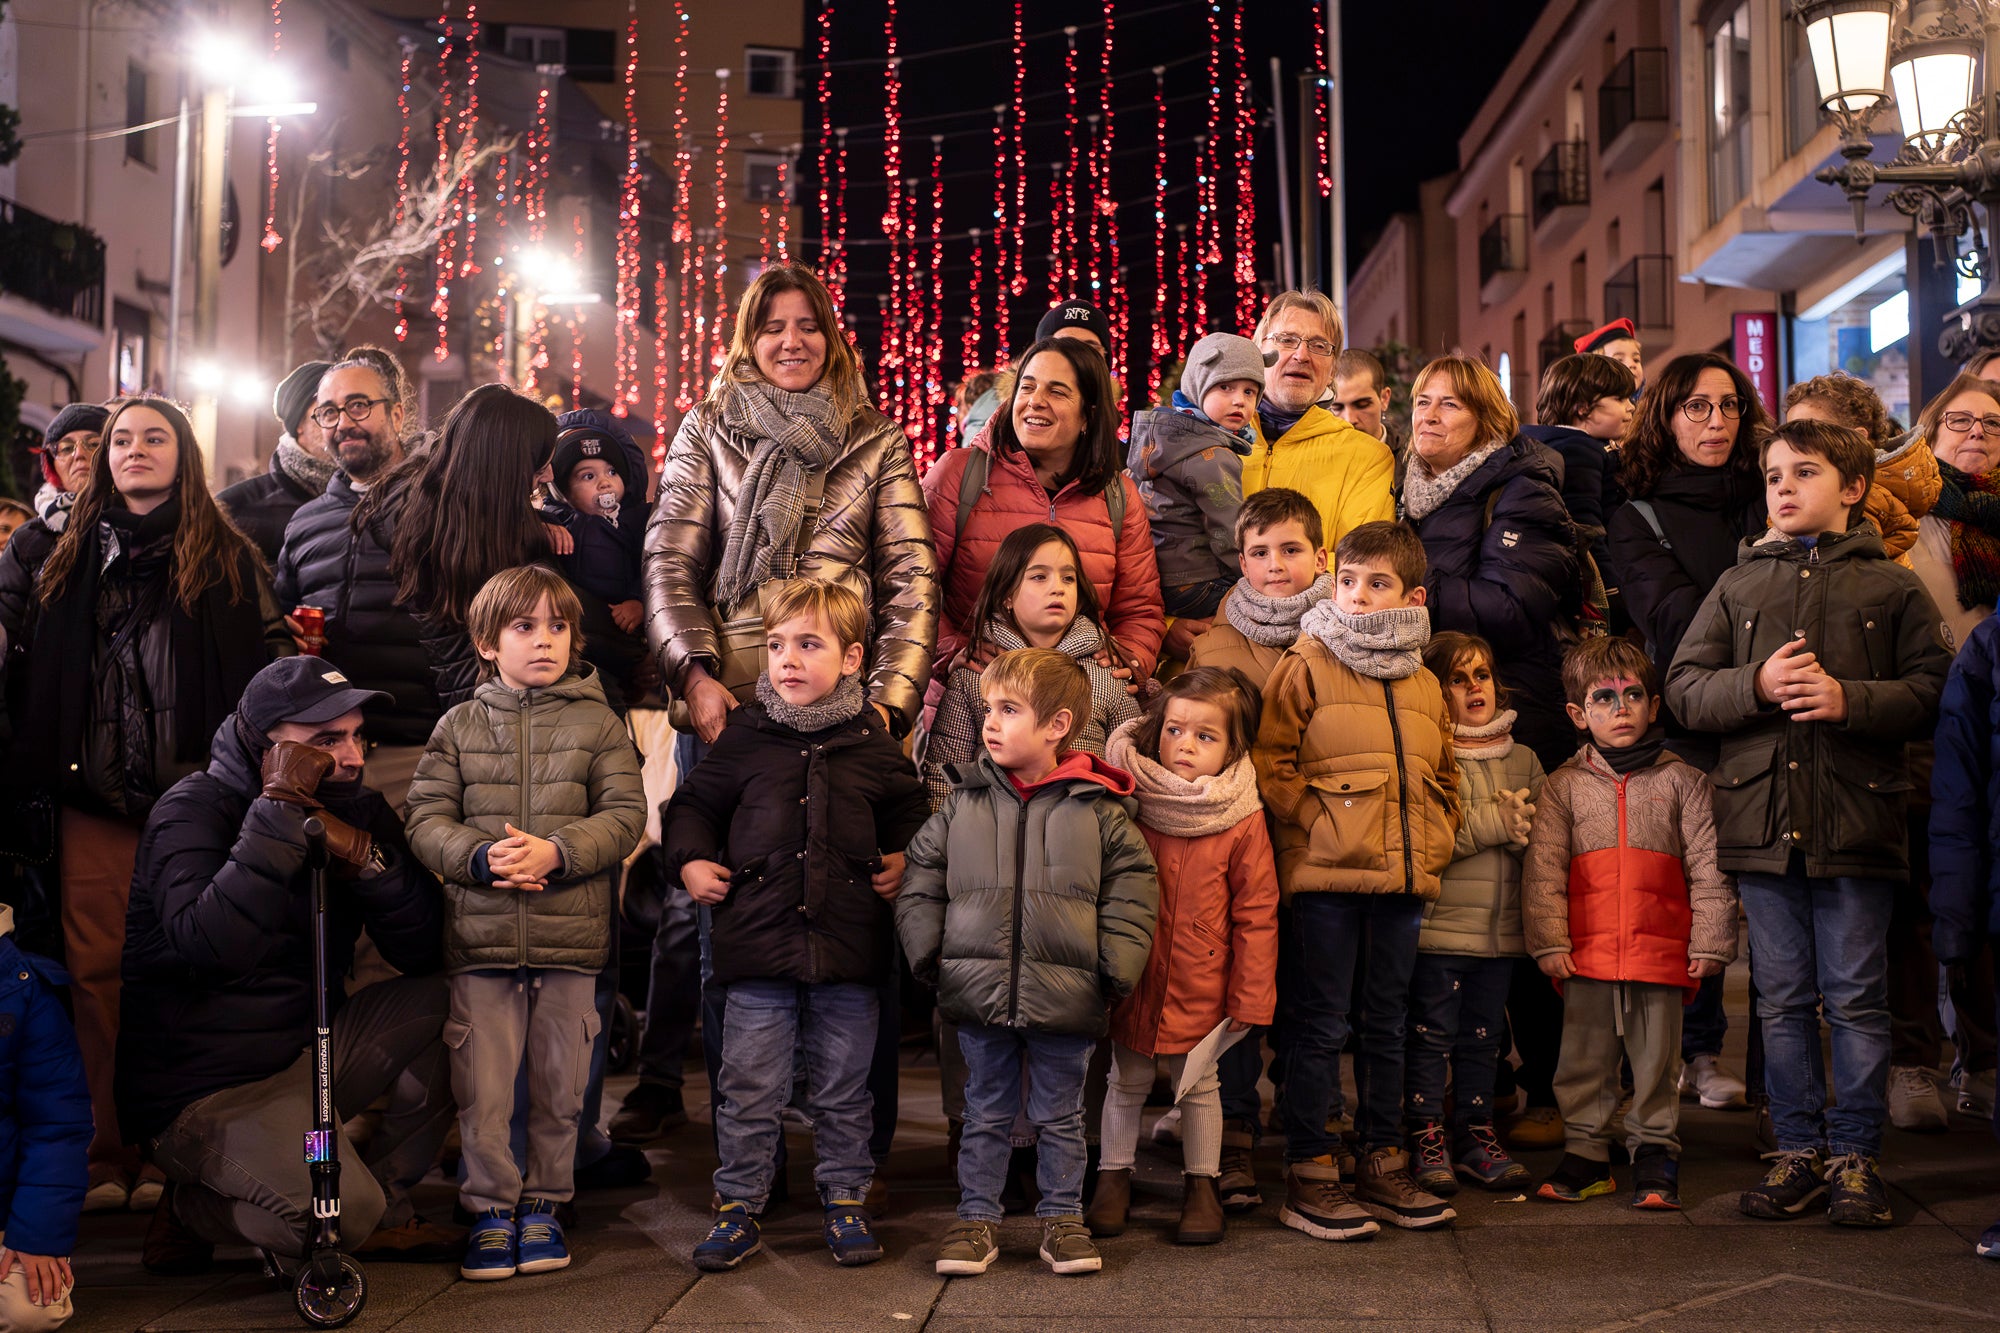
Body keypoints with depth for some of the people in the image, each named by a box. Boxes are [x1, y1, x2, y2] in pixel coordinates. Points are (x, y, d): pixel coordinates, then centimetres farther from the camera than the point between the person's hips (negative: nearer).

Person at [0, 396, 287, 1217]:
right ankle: (108, 1156, 4)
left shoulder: (226, 558, 11)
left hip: (192, 790, -2)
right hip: (94, 795, 2)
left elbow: (269, 663, 8)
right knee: (98, 969, -1)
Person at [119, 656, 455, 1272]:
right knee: (343, 1215, -27)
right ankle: (190, 1210, 5)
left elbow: (425, 950, -4)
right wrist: (280, 808, -31)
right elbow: (213, 948, -34)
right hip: (203, 1084, -7)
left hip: (308, 1049, 7)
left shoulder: (357, 808, 4)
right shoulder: (193, 810, -14)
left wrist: (365, 853, -20)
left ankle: (385, 1206, 4)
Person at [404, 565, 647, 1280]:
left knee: (559, 1082, 9)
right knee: (481, 1085, 2)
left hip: (570, 934, 0)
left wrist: (555, 851, -18)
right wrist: (481, 856, -16)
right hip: (480, 934, 0)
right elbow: (426, 819, 2)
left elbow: (623, 816, -3)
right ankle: (492, 1208, 16)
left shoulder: (598, 724, 5)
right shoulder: (459, 725, 7)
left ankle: (543, 1202, 25)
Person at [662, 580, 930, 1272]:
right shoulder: (745, 737, 2)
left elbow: (913, 813, 19)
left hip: (851, 952, 1)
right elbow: (692, 803, 14)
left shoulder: (874, 744, 4)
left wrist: (904, 861, 3)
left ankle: (845, 1201, 25)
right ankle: (738, 1205, 18)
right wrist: (690, 861, -1)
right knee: (749, 1090, 5)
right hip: (759, 944, 0)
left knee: (843, 1092, 11)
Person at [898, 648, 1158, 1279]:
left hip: (1066, 999, -1)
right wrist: (929, 955, -1)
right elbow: (921, 882, 8)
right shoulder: (964, 803, 3)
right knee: (986, 1114, 12)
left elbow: (1131, 891, -1)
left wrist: (1115, 969, -8)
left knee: (1060, 1118, 12)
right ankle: (976, 1218, 24)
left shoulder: (1098, 810, -3)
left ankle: (1062, 1217, 26)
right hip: (978, 989, 1)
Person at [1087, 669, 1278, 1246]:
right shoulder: (1130, 806, -6)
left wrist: (1251, 997, -8)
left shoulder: (1243, 823, -11)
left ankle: (1202, 1185, 29)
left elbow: (1256, 916, -7)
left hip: (1202, 988, -1)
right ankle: (1114, 1177, 31)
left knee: (1197, 1085, 14)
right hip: (1132, 982, 1)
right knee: (1126, 1082, 15)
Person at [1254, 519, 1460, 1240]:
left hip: (1402, 880, 6)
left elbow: (1444, 780, 23)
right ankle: (1309, 1178, 6)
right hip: (1327, 877, -5)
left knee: (1385, 1024, 14)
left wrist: (1434, 842, 11)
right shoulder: (1307, 665, -2)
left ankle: (1382, 1162, 24)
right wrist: (1323, 824, -11)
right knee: (1321, 1027, -1)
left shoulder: (1424, 685, 14)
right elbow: (1271, 763, -7)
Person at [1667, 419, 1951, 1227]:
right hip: (1762, 819, 3)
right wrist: (1755, 684, -10)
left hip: (1856, 820, -2)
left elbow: (1932, 691, -1)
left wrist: (1850, 699, -16)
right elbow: (1684, 686, 7)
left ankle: (1854, 1155, 13)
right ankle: (1799, 1151, 18)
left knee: (1855, 998, 2)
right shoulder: (1740, 586, 13)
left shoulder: (1892, 587, 5)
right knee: (1782, 1000, 8)